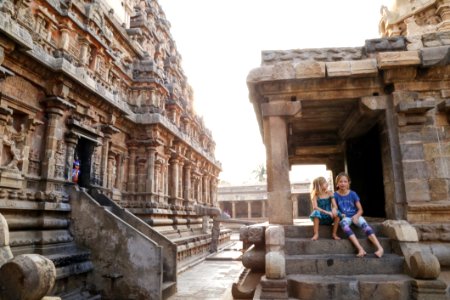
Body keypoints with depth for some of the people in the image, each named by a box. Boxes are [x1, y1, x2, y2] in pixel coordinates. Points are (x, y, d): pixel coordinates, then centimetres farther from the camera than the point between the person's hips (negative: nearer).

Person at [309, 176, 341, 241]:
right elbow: (315, 207, -19)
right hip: (319, 218, -2)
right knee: (316, 212, -34)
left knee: (337, 213, -26)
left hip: (329, 218, 3)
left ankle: (334, 233, -12)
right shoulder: (315, 196, -5)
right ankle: (316, 234, -27)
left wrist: (334, 209, -30)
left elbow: (335, 206, -6)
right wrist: (326, 212, -30)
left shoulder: (330, 194, 3)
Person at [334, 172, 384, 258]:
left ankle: (380, 248, -40)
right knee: (343, 223, -36)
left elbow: (360, 210, 2)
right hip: (344, 217, -1)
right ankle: (360, 249, -46)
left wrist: (356, 216, -18)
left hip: (355, 216, 1)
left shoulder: (353, 194, 0)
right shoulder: (335, 195, -2)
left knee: (364, 224, -31)